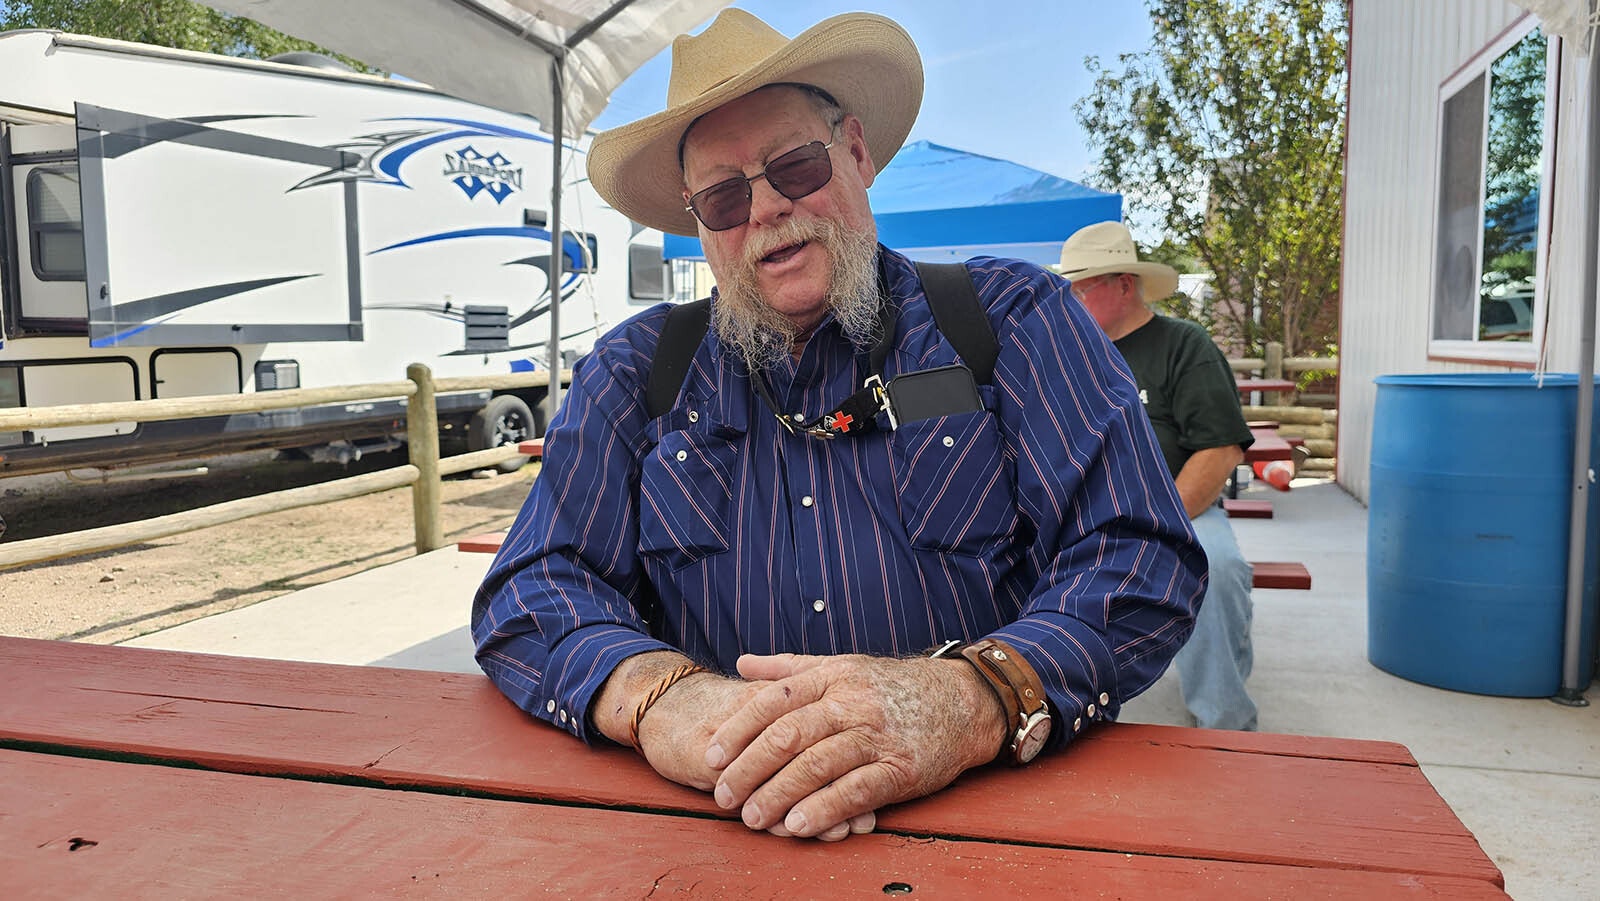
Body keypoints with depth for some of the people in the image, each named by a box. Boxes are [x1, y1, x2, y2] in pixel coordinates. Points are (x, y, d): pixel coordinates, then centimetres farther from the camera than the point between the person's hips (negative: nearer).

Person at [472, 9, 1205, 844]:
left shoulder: (1013, 321, 1)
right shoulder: (632, 375, 6)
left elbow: (1142, 564, -8)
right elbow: (530, 592, -1)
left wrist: (970, 698, -27)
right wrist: (659, 695, -23)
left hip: (994, 812, -1)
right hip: (716, 831, 2)